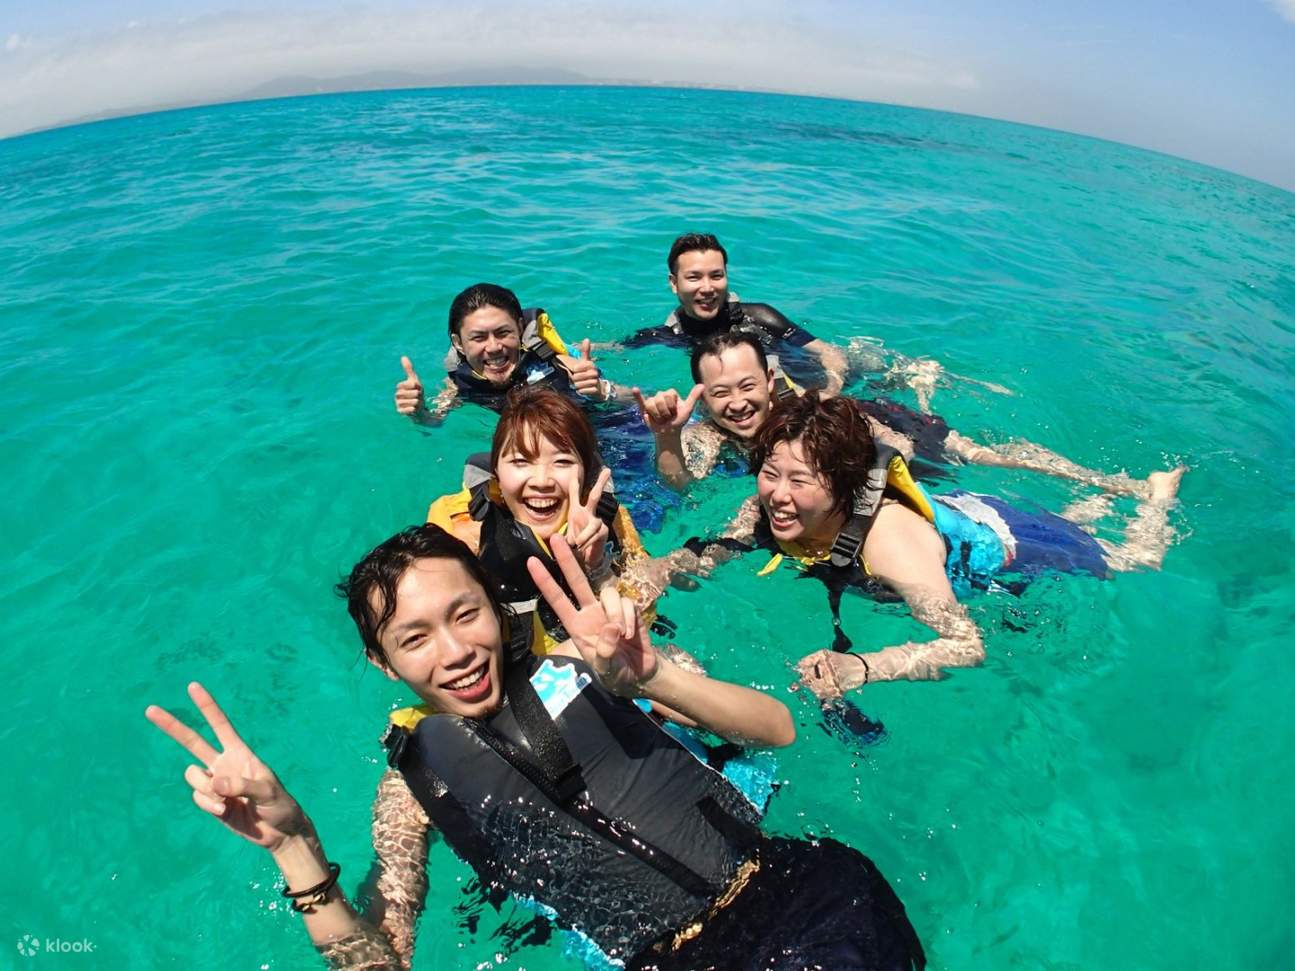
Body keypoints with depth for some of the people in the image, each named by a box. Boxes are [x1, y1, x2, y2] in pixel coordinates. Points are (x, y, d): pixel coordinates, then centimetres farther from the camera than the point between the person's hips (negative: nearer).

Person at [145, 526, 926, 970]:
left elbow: (778, 728, -2)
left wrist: (648, 674, -20)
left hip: (798, 892, 2)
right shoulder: (415, 780, 6)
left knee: (847, 883, -27)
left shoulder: (576, 666, 2)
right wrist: (294, 844, -13)